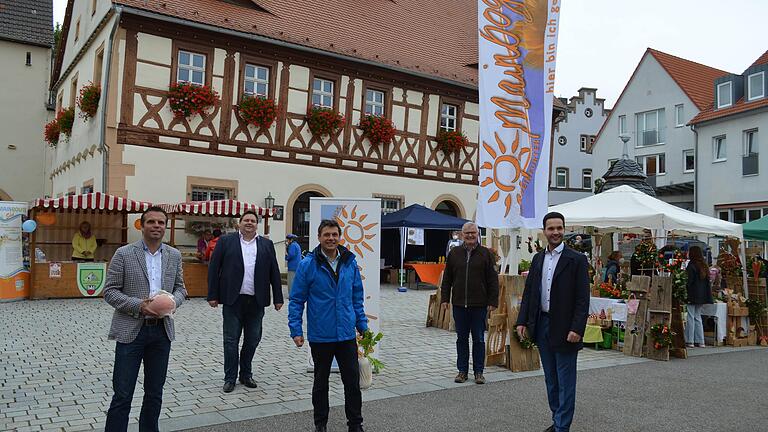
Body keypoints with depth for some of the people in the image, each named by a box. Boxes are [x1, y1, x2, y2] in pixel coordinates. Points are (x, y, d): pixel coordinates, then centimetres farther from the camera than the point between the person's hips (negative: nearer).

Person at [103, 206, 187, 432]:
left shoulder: (174, 256, 7)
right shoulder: (124, 254, -4)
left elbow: (180, 288, 13)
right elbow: (109, 291, -4)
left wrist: (172, 301, -9)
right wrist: (138, 305, -17)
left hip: (162, 330, 4)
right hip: (131, 330, -3)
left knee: (154, 393, 13)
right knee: (122, 395, 1)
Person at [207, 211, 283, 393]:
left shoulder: (266, 244, 8)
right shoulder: (226, 241, 2)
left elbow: (274, 272, 7)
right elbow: (214, 268, 1)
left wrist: (278, 298, 3)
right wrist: (213, 295, -4)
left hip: (256, 301, 2)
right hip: (233, 300, -2)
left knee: (252, 340, 11)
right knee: (231, 340, 5)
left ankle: (246, 374, 27)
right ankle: (230, 378, 16)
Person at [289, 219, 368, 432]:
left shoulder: (350, 263, 1)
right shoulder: (308, 264, -9)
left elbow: (357, 297, 10)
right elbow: (296, 300, -6)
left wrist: (362, 325, 9)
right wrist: (296, 330, -10)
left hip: (347, 334, 2)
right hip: (320, 336, -2)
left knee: (353, 380, 7)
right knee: (321, 381, 14)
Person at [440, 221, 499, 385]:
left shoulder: (486, 254, 1)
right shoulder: (454, 253, 8)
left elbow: (493, 280, 0)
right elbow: (447, 278, 11)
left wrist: (493, 302, -6)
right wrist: (445, 299, 5)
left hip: (479, 305, -2)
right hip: (459, 304, 2)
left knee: (478, 339, 5)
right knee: (461, 339, 10)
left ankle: (478, 372, 16)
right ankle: (462, 370, 19)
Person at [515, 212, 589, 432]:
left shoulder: (576, 259, -8)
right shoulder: (538, 259, 9)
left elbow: (583, 298, -11)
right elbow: (528, 292, 11)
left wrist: (576, 329, -18)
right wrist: (522, 321, 4)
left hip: (564, 328, -6)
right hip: (541, 325, 6)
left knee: (565, 381, 2)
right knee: (551, 379, 15)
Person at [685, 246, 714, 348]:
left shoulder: (691, 265, -12)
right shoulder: (704, 265, 11)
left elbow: (689, 281, -17)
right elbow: (708, 282, 15)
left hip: (692, 295, -7)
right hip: (702, 296, 7)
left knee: (690, 317, -3)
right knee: (697, 317, 14)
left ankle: (690, 341, -3)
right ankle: (700, 341, 14)